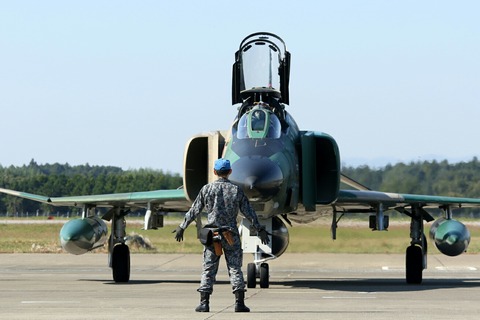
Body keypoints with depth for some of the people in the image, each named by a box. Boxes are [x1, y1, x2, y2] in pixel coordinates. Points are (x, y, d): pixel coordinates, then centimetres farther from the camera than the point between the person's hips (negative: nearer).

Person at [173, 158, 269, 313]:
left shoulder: (207, 189, 0)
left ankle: (204, 303, 0)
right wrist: (260, 229, 11)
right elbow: (248, 212, 3)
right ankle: (239, 303, -2)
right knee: (235, 269, 3)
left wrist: (182, 227, 12)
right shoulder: (236, 190, 0)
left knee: (208, 269, 4)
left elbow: (194, 210, 2)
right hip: (231, 235, 0)